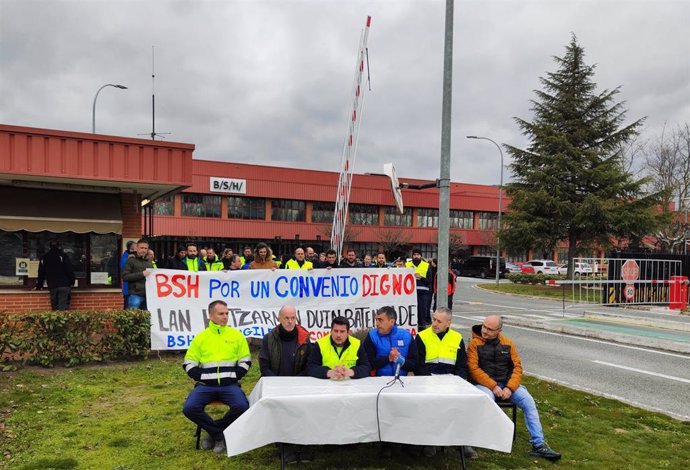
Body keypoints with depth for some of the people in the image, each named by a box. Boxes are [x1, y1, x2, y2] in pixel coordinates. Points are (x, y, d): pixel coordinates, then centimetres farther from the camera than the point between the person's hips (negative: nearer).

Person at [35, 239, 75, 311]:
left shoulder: (44, 258, 14)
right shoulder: (63, 256, 1)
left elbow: (41, 273, 20)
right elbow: (70, 270, -3)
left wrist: (39, 286, 27)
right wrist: (72, 282, 3)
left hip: (52, 286, 4)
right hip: (64, 285, -3)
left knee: (54, 307, 9)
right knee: (63, 307, -8)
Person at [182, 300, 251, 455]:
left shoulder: (237, 335, 7)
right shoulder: (200, 337, 8)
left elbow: (245, 361, 10)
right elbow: (189, 363, 11)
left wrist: (234, 377, -4)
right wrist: (201, 377, -3)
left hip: (230, 384, 0)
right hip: (205, 385, 1)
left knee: (242, 407, -28)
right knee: (189, 409, -25)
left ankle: (214, 432, -2)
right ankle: (220, 434, -4)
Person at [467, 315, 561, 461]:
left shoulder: (507, 344, 9)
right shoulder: (475, 343, -3)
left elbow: (517, 367, 4)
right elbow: (473, 369, -11)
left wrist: (510, 387, -13)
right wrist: (493, 386, -20)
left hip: (507, 383, 4)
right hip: (484, 384, -4)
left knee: (528, 401, -18)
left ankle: (538, 445, -15)